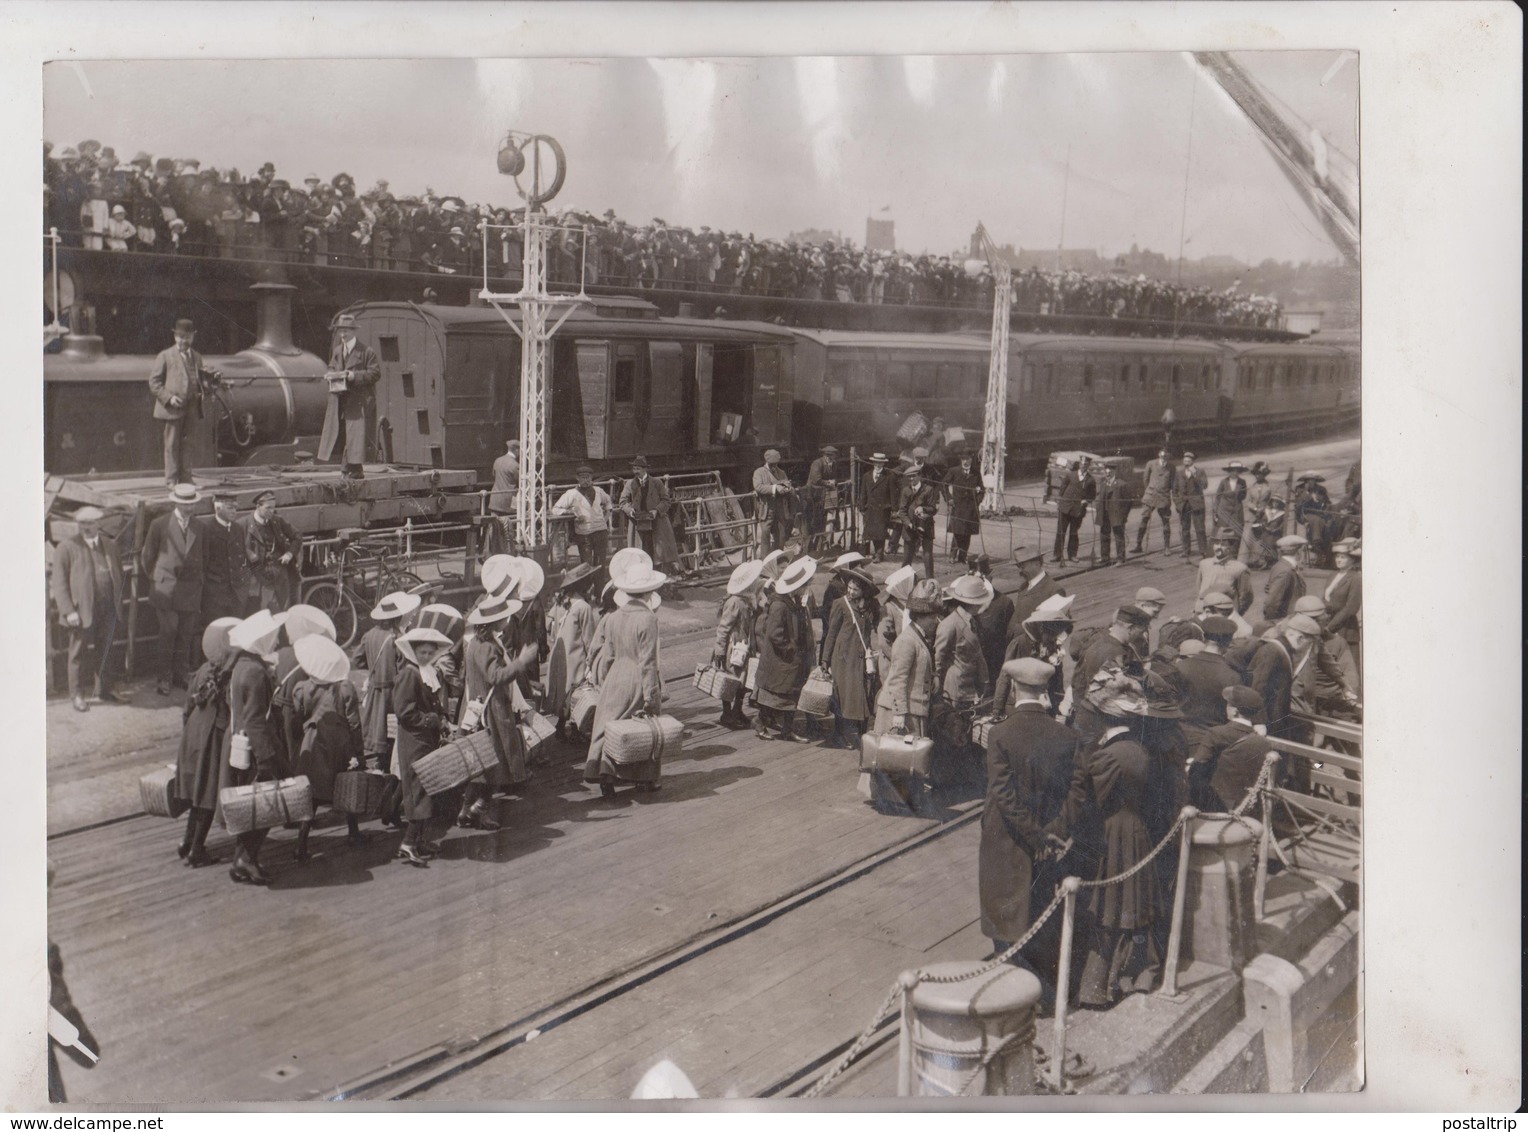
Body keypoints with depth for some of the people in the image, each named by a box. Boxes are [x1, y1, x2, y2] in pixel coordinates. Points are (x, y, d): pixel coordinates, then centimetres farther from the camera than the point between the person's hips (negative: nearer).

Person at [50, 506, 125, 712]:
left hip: (108, 608, 4)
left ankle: (103, 691, 24)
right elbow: (59, 583, -7)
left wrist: (118, 601, 8)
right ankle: (76, 695, 17)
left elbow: (119, 575, 18)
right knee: (79, 653, 5)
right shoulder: (67, 547, -5)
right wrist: (68, 610, -15)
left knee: (105, 651, 12)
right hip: (82, 610, -4)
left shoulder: (110, 546, 11)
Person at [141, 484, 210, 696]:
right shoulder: (160, 525, -1)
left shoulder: (198, 528, 10)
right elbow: (147, 556, 5)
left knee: (186, 635, 6)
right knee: (168, 633, -5)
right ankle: (164, 679, 2)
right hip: (166, 589, -4)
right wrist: (154, 579, 5)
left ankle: (180, 675, 16)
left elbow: (203, 557, 22)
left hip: (191, 590, 4)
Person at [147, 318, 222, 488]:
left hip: (191, 409, 5)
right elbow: (154, 382, -1)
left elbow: (202, 379, 21)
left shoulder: (197, 357, 17)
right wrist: (168, 397, -14)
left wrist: (213, 377, -1)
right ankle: (171, 480, 4)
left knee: (186, 445, 9)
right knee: (172, 445, -1)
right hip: (173, 409, -4)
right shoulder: (165, 356, 1)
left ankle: (185, 479, 15)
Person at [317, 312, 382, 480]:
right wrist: (332, 375, 1)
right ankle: (348, 466, 14)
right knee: (339, 431, 6)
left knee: (356, 433, -8)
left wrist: (355, 375, -19)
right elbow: (331, 368, 25)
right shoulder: (336, 351, 15)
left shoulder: (366, 351, -5)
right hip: (339, 399, 6)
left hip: (359, 400, -6)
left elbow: (375, 373, -8)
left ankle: (356, 467, -3)